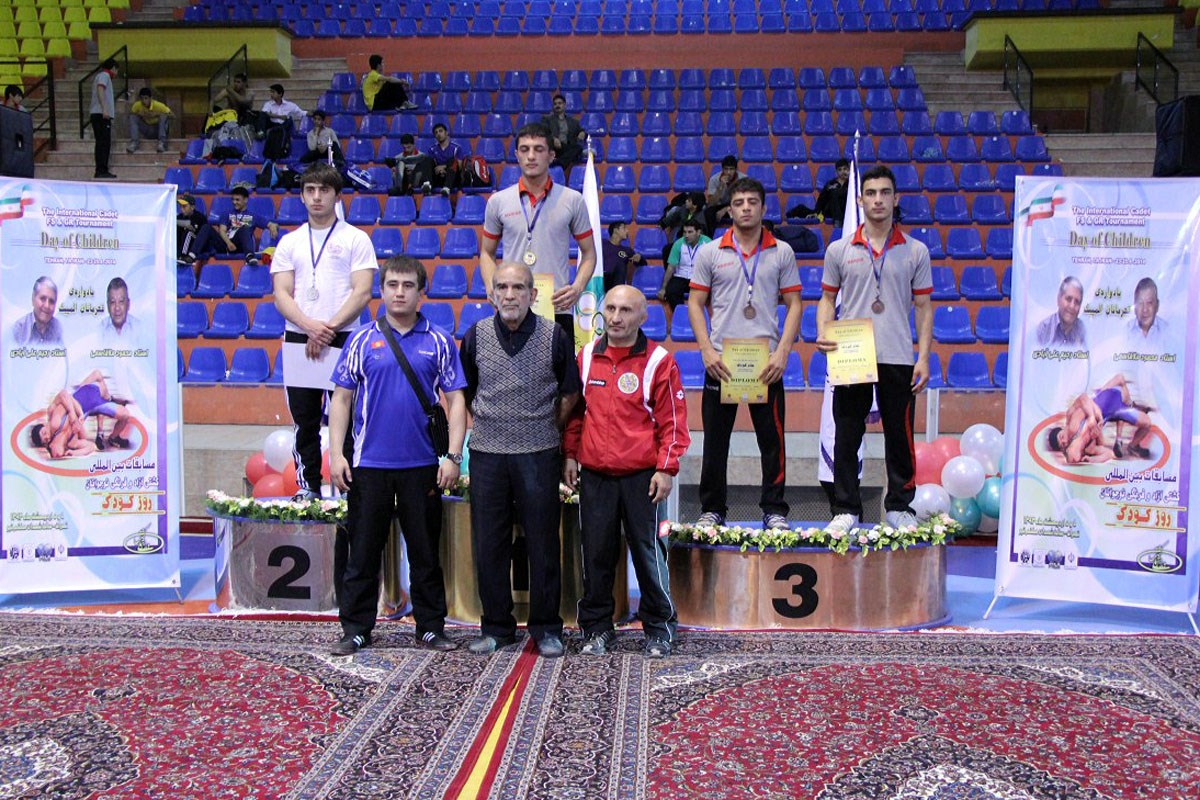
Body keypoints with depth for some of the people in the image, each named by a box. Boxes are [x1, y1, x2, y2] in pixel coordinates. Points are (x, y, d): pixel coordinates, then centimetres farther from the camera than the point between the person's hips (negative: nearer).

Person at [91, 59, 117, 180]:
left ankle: (101, 171, 11)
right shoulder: (104, 75, -2)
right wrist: (104, 109, -26)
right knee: (103, 143, -13)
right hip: (102, 114, -10)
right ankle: (101, 171, -17)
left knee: (102, 144, 10)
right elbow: (100, 90, -17)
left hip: (97, 114, 10)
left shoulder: (100, 75, 27)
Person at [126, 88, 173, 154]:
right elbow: (130, 114, -2)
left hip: (157, 130, -3)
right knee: (133, 117, -17)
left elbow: (172, 115, -20)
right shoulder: (137, 105, -13)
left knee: (164, 116, -28)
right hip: (146, 130, 3)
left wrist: (157, 114, -31)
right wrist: (138, 114, -23)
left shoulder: (158, 105, -21)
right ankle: (134, 142, -26)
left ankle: (162, 143, -35)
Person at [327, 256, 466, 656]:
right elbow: (342, 399, 6)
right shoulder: (362, 340, 5)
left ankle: (431, 627, 19)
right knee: (364, 550, 7)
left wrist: (453, 456, -5)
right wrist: (336, 454, -2)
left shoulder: (439, 342, 4)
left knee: (426, 551, 8)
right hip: (368, 463, 0)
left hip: (422, 465, 0)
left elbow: (456, 401, 3)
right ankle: (356, 628, 18)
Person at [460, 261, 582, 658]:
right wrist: (491, 424, 12)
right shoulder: (476, 336, 2)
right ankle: (496, 626, 21)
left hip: (538, 453, -2)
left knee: (543, 543, 3)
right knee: (488, 544, 7)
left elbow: (570, 394, 8)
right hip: (487, 451, 2)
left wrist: (546, 430, 9)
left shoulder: (554, 337, -3)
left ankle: (546, 628, 17)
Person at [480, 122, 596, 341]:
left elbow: (588, 253, 8)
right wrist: (492, 288, -3)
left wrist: (577, 287, -10)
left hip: (557, 309, -1)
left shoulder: (573, 200, 3)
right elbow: (487, 252, 15)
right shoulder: (498, 201, 6)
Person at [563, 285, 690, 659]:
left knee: (648, 551, 2)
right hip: (594, 475, 3)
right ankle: (596, 627, 21)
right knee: (596, 553, 9)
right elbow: (576, 411, 17)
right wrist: (570, 454, 13)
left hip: (641, 476, -3)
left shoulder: (658, 361, -3)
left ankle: (658, 627, 17)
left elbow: (672, 421, -3)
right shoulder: (586, 357, 8)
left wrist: (666, 469, -8)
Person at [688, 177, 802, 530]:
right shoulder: (710, 253, 6)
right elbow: (695, 303, 5)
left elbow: (793, 304, 5)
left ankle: (774, 510, 14)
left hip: (767, 362, 0)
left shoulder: (782, 252, 6)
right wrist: (707, 350, -7)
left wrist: (782, 352, -7)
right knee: (715, 441, 5)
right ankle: (712, 510, 16)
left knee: (772, 438, 3)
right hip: (720, 361, 0)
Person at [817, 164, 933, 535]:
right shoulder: (839, 250, 6)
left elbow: (923, 306, 6)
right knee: (846, 438, 3)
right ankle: (846, 510, 12)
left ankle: (899, 507, 19)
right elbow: (828, 298, 10)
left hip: (898, 359, 0)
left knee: (900, 436, 6)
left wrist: (923, 357, -2)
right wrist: (823, 335, -8)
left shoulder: (916, 251, 5)